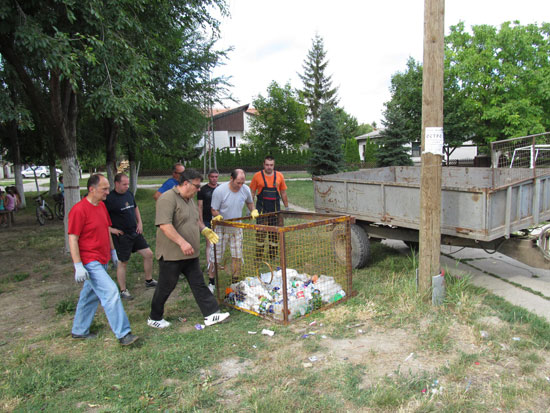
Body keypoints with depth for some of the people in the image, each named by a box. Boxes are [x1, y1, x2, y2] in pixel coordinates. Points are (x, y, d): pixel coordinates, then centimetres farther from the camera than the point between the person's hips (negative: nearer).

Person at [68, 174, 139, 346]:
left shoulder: (102, 206, 9)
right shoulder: (79, 210, -17)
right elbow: (72, 239, -18)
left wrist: (113, 252, 20)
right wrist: (78, 266, -20)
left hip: (101, 260, 9)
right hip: (90, 262, -9)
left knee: (90, 295, 17)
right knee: (111, 292, -14)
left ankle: (79, 330, 33)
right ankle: (123, 334, -8)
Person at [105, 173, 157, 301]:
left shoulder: (129, 194, 6)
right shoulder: (110, 198, -15)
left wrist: (140, 222, 12)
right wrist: (110, 229, -17)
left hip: (135, 232, 7)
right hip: (121, 235, -7)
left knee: (148, 254, 6)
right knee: (122, 262, 3)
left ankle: (149, 281, 25)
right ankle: (123, 291, 18)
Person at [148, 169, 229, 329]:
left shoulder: (189, 199, 13)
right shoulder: (168, 199, -18)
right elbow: (164, 224, -28)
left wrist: (204, 229, 7)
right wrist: (182, 242, -30)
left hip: (190, 254, 9)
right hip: (171, 254, -8)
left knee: (199, 284, 10)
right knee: (165, 287, 7)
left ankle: (211, 314, 16)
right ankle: (154, 318, 27)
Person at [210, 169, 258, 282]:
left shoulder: (246, 189, -7)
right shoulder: (219, 191, -20)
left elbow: (249, 202, 14)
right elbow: (214, 210, -12)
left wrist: (253, 211, -5)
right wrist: (218, 216, -33)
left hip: (237, 228, 4)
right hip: (221, 229, -4)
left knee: (237, 256, 9)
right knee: (216, 257, -1)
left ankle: (235, 280, 26)